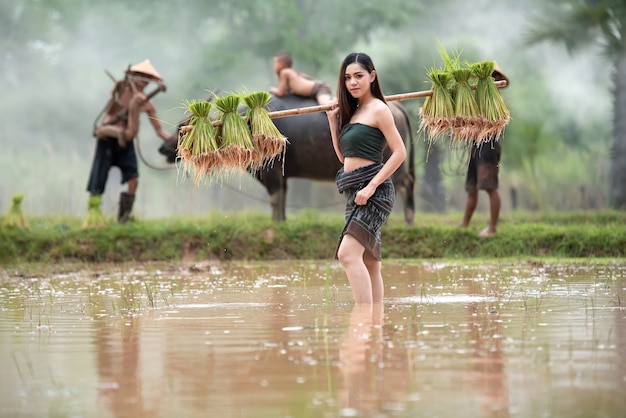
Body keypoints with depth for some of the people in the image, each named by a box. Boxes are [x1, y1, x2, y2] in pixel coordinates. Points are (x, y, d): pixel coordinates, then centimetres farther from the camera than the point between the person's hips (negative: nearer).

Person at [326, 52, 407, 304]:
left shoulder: (378, 109, -6)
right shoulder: (351, 112, 17)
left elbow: (399, 152, -12)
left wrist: (371, 186, -19)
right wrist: (333, 120, 13)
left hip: (372, 191, -9)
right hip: (353, 192, 9)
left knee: (348, 254, -23)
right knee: (369, 265, 10)